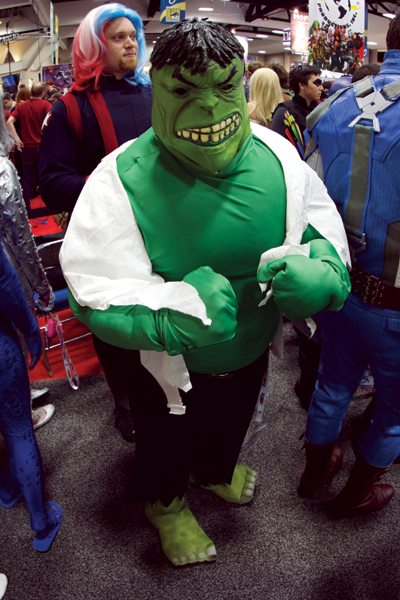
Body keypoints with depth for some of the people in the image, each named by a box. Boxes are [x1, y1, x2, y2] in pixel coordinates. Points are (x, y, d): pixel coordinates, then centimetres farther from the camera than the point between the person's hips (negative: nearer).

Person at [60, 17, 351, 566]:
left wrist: (323, 270, -28)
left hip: (252, 354, 5)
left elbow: (322, 221, -4)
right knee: (166, 445, 27)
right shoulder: (121, 180, -27)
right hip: (171, 370, -4)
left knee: (230, 428, 35)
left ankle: (215, 472, 73)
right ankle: (166, 503, 65)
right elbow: (91, 291, -26)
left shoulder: (276, 155, -16)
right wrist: (171, 318, -44)